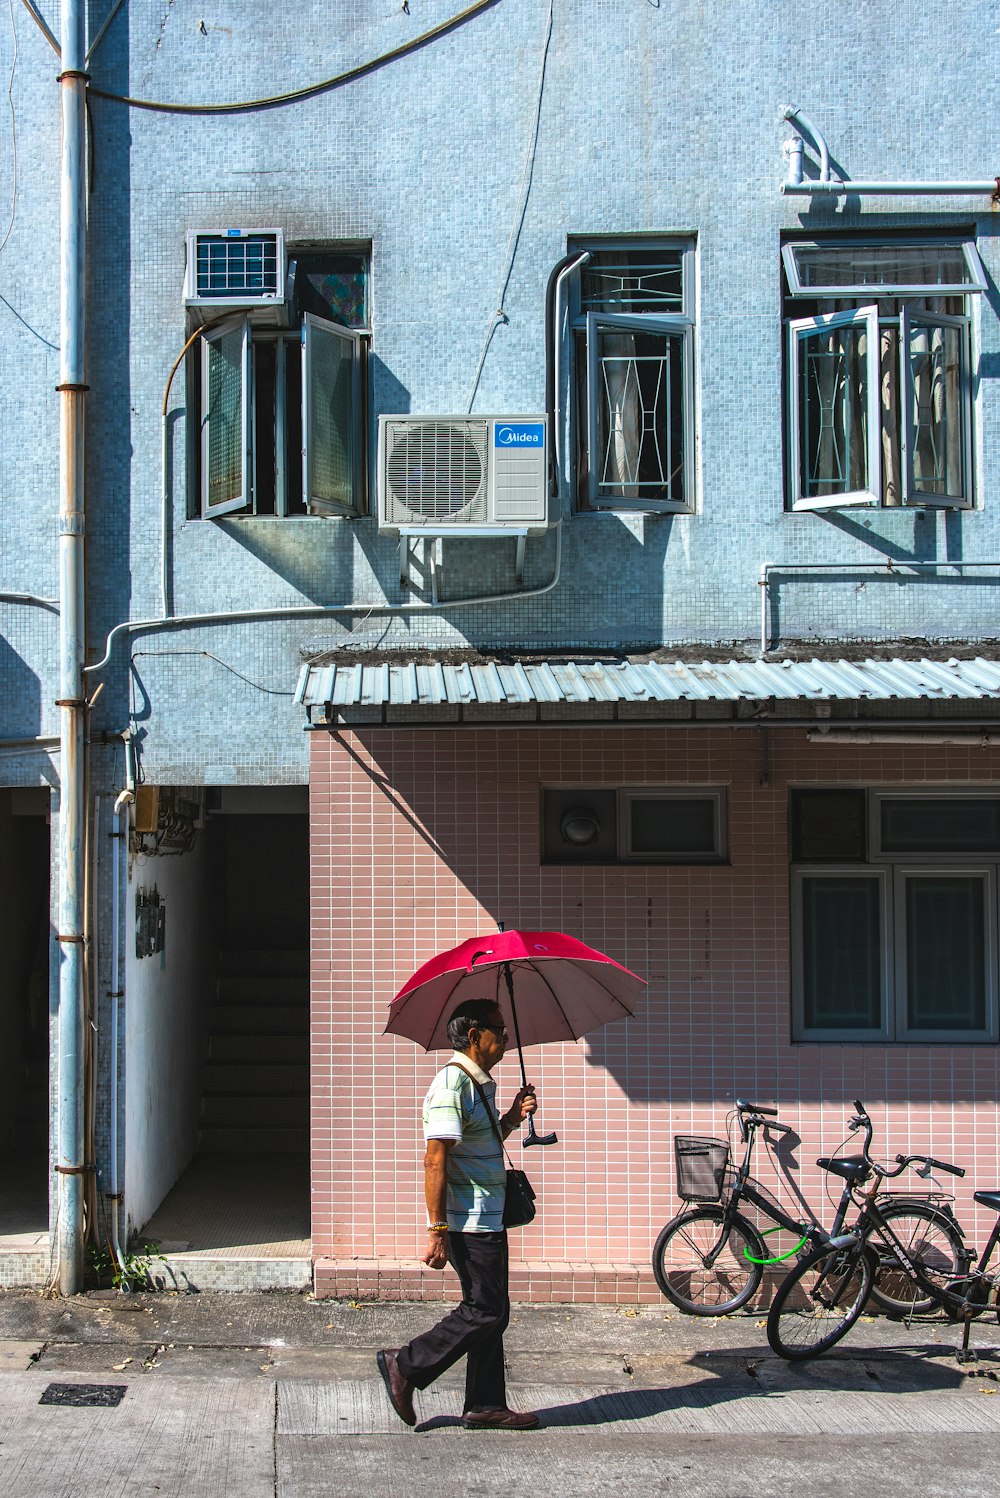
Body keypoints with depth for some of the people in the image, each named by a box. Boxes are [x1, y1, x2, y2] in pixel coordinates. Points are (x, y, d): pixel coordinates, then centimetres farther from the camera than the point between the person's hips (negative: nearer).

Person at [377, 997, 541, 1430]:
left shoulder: (479, 1083, 15)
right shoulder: (452, 1084, -16)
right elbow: (435, 1160, -21)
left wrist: (512, 1118, 8)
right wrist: (437, 1230, -24)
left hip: (488, 1218, 10)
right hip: (468, 1222, -10)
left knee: (491, 1312, 12)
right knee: (485, 1311, -7)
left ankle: (486, 1406, 18)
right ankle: (406, 1365, 4)